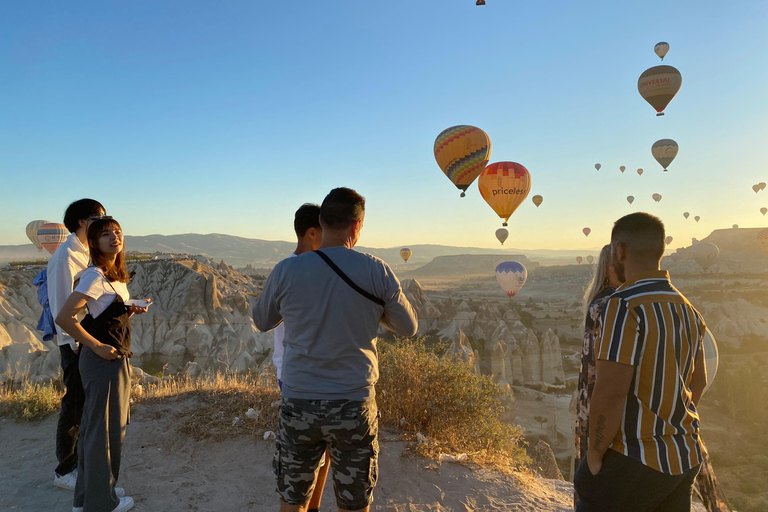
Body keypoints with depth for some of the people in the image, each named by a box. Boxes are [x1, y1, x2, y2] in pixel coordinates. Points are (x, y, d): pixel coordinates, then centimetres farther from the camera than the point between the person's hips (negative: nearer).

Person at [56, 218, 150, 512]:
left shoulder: (117, 276, 12)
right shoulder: (95, 276, -16)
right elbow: (64, 318, -22)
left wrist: (132, 311, 2)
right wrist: (98, 347, -19)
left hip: (116, 359, 10)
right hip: (102, 361, -10)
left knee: (95, 429, 18)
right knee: (103, 429, 3)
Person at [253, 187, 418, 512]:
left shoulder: (287, 271, -8)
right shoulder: (376, 271, -10)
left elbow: (261, 322, 9)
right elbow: (408, 328, 3)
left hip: (298, 404, 1)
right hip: (354, 406, 0)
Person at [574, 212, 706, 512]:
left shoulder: (624, 305, -20)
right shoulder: (687, 309, 6)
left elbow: (610, 391, -25)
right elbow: (698, 382, 15)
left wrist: (595, 454, -13)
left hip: (634, 462, -7)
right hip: (686, 458, 8)